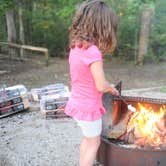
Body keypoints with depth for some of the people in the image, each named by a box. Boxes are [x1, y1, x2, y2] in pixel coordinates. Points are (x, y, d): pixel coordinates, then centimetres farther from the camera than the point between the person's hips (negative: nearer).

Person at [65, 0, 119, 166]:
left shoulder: (75, 47, 0)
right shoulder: (93, 51, -26)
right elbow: (101, 86, -24)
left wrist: (107, 87, 7)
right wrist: (112, 88, -2)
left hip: (78, 102, 8)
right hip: (89, 107, -8)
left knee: (88, 139, 27)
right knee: (94, 143, 13)